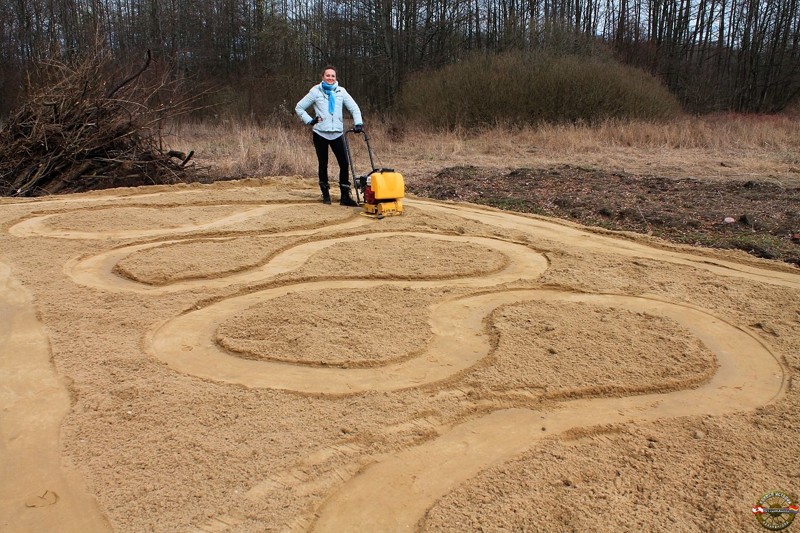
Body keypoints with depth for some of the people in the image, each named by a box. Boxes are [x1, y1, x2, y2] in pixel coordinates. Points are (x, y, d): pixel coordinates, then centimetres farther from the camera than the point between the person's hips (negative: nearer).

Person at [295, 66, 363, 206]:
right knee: (323, 164, 8)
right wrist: (309, 121, -4)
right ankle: (326, 194, 21)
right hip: (320, 134, -1)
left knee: (344, 164, -6)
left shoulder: (341, 91, 6)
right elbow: (299, 107, 7)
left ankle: (345, 196, 2)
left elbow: (354, 108, 5)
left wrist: (358, 123, -11)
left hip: (337, 133, 1)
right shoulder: (316, 91, 1)